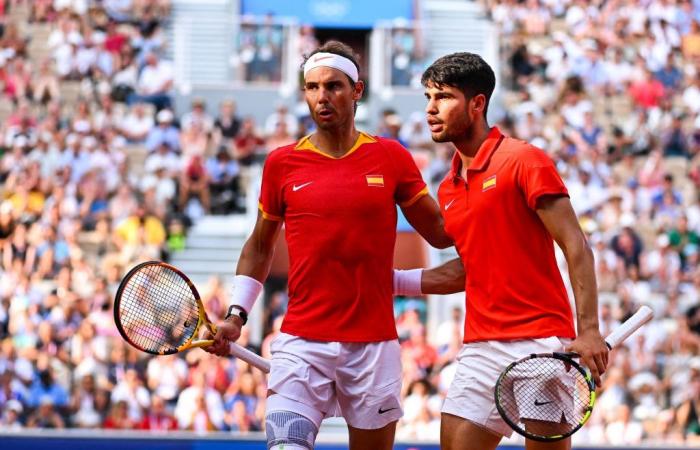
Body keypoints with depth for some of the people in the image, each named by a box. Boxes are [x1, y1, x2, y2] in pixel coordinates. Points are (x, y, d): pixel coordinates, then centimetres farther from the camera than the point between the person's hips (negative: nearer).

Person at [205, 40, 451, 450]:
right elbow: (260, 246, 18)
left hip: (374, 343, 1)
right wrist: (236, 315, 8)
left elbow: (442, 234, 10)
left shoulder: (391, 157, 4)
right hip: (302, 343, -1)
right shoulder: (282, 163, 6)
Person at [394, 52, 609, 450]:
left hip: (540, 343, -7)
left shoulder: (525, 161, -6)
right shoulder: (448, 189, 16)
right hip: (481, 349, 7)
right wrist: (394, 280, 18)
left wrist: (589, 330, -20)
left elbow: (576, 248, -10)